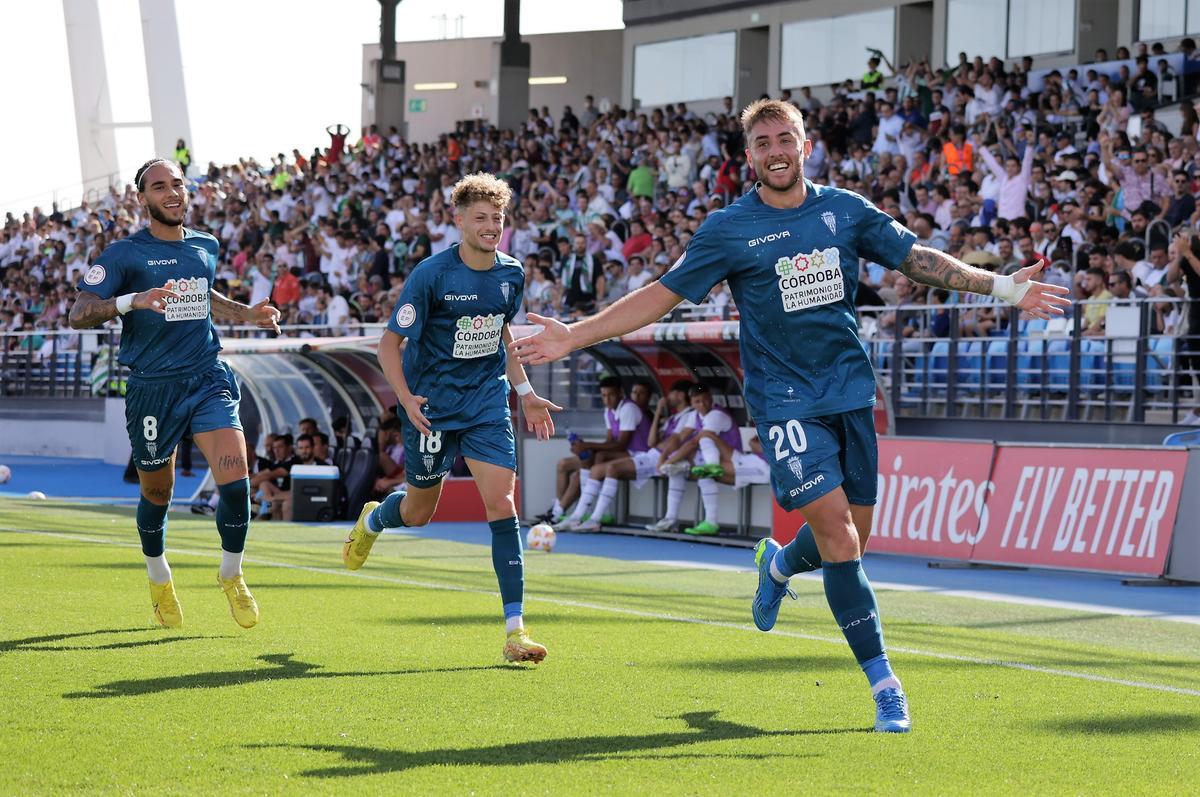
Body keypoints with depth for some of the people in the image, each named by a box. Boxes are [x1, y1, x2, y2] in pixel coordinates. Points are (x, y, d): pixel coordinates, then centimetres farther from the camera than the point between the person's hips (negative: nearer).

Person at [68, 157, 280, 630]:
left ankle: (231, 577, 7)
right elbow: (79, 314, -14)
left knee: (235, 478, -15)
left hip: (208, 379, 3)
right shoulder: (124, 254, -6)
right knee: (157, 494, 10)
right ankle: (159, 581, 38)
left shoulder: (206, 247, 11)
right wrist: (132, 300, -29)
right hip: (153, 390, -3)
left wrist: (247, 314, 18)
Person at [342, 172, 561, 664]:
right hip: (433, 408, -3)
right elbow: (390, 342, -12)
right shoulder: (431, 274, -16)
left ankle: (515, 630, -12)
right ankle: (371, 521, 53)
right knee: (417, 513, 13)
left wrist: (525, 392, 16)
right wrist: (406, 397, -25)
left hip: (487, 403, 3)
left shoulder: (511, 274, 0)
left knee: (502, 503, -13)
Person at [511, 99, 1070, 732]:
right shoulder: (729, 229, -4)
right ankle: (883, 684, -9)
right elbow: (663, 294, 0)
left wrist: (1002, 287, 4)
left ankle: (780, 563, 44)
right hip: (785, 401, -4)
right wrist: (574, 336, -7)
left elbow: (917, 259, 12)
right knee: (839, 538, -15)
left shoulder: (846, 211, 5)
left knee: (851, 541, 8)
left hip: (851, 393, 4)